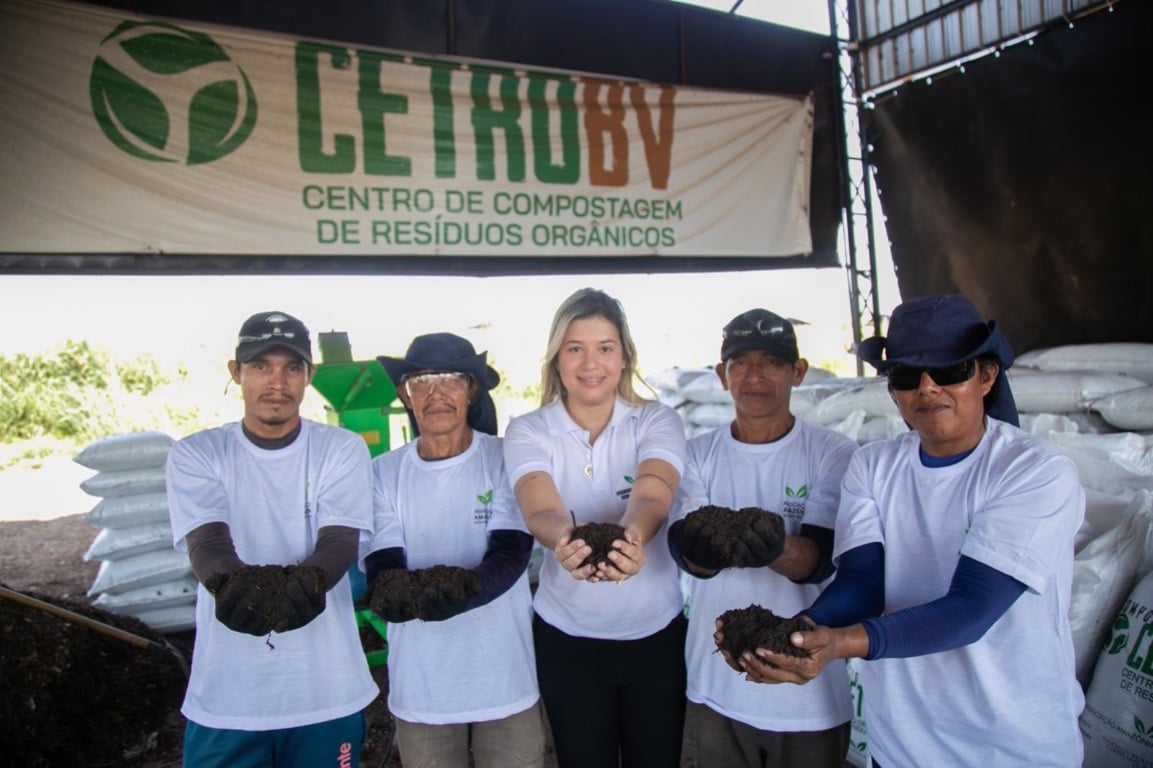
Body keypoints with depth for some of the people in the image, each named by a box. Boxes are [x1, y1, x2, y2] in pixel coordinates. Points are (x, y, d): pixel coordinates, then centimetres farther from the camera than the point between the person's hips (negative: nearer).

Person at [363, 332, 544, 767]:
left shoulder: (505, 459, -8)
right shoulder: (383, 473, -3)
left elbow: (511, 556, -15)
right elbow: (381, 569, -9)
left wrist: (466, 587, -35)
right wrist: (393, 592, -32)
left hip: (505, 678, -1)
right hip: (420, 685, 1)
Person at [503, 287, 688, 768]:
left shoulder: (657, 421, -7)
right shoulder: (527, 431, -8)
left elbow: (652, 497, -27)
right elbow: (540, 509, -27)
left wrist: (633, 538, -50)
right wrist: (563, 542, -50)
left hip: (657, 633, 1)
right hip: (566, 638, 0)